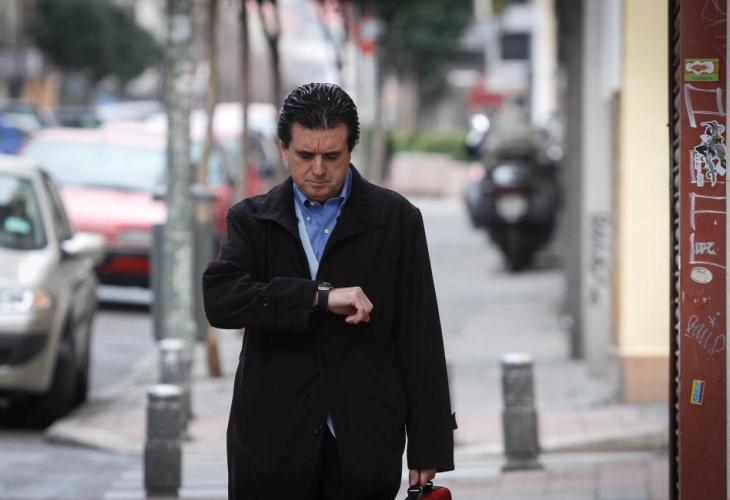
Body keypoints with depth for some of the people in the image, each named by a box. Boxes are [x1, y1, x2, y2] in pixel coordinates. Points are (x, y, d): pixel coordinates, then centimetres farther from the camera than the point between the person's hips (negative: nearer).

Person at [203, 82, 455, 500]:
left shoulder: (396, 219, 4)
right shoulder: (252, 220, 8)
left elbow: (420, 339, 3)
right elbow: (220, 298, -11)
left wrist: (428, 449, -2)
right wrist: (322, 296, -20)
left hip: (362, 446, -1)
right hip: (272, 446, 1)